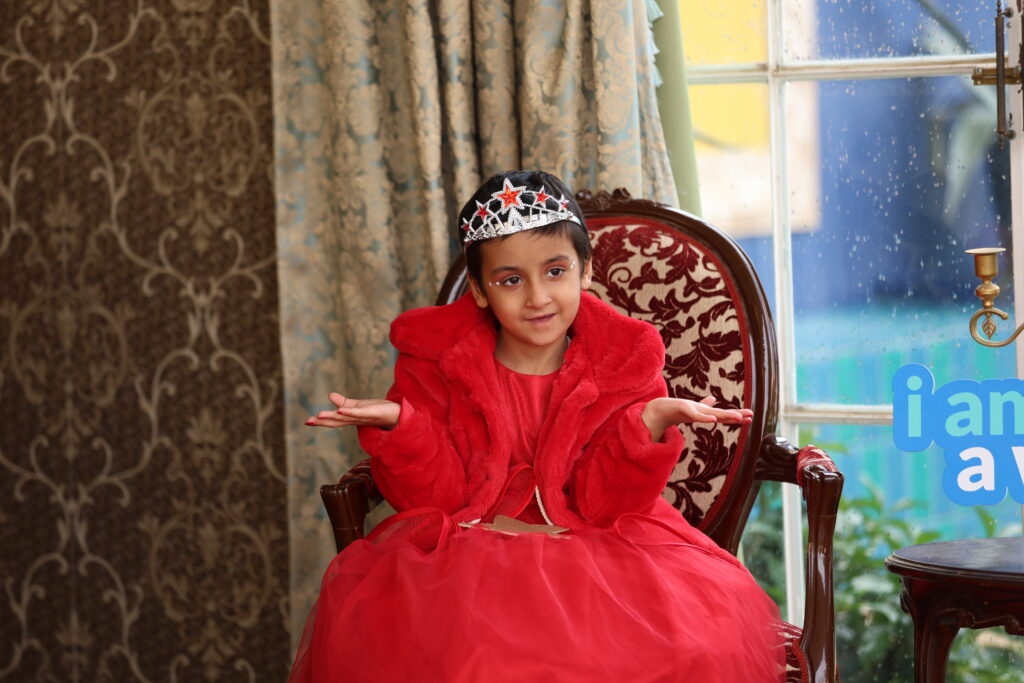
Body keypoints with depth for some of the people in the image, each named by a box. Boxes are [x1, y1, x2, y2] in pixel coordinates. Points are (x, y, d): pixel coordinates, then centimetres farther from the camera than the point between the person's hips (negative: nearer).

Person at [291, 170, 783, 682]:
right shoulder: (435, 359, 4)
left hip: (596, 546, 0)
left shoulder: (622, 365, 2)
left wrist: (650, 423, -20)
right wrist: (397, 423, -19)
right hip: (466, 548, 0)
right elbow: (437, 494, -1)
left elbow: (603, 502, -4)